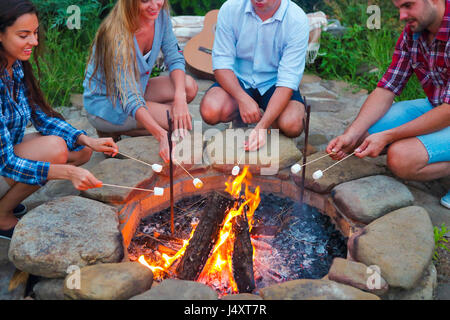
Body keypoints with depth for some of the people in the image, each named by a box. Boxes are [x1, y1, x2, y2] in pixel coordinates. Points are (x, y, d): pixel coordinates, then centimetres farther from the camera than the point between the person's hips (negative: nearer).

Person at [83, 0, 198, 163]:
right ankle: (114, 132, -4)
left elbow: (174, 58, -4)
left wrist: (180, 97, -24)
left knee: (189, 86, -14)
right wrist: (162, 136, -49)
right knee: (176, 121, -23)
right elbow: (130, 98, -36)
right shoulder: (117, 37, -30)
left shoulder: (160, 14, -10)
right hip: (103, 103, -8)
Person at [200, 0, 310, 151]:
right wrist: (243, 99, -30)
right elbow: (221, 62, -13)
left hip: (274, 84, -1)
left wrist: (262, 126, -35)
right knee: (210, 112, -28)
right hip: (238, 80, 2)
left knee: (292, 125, -30)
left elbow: (288, 79, -24)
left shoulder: (298, 21, -19)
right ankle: (242, 115, 6)